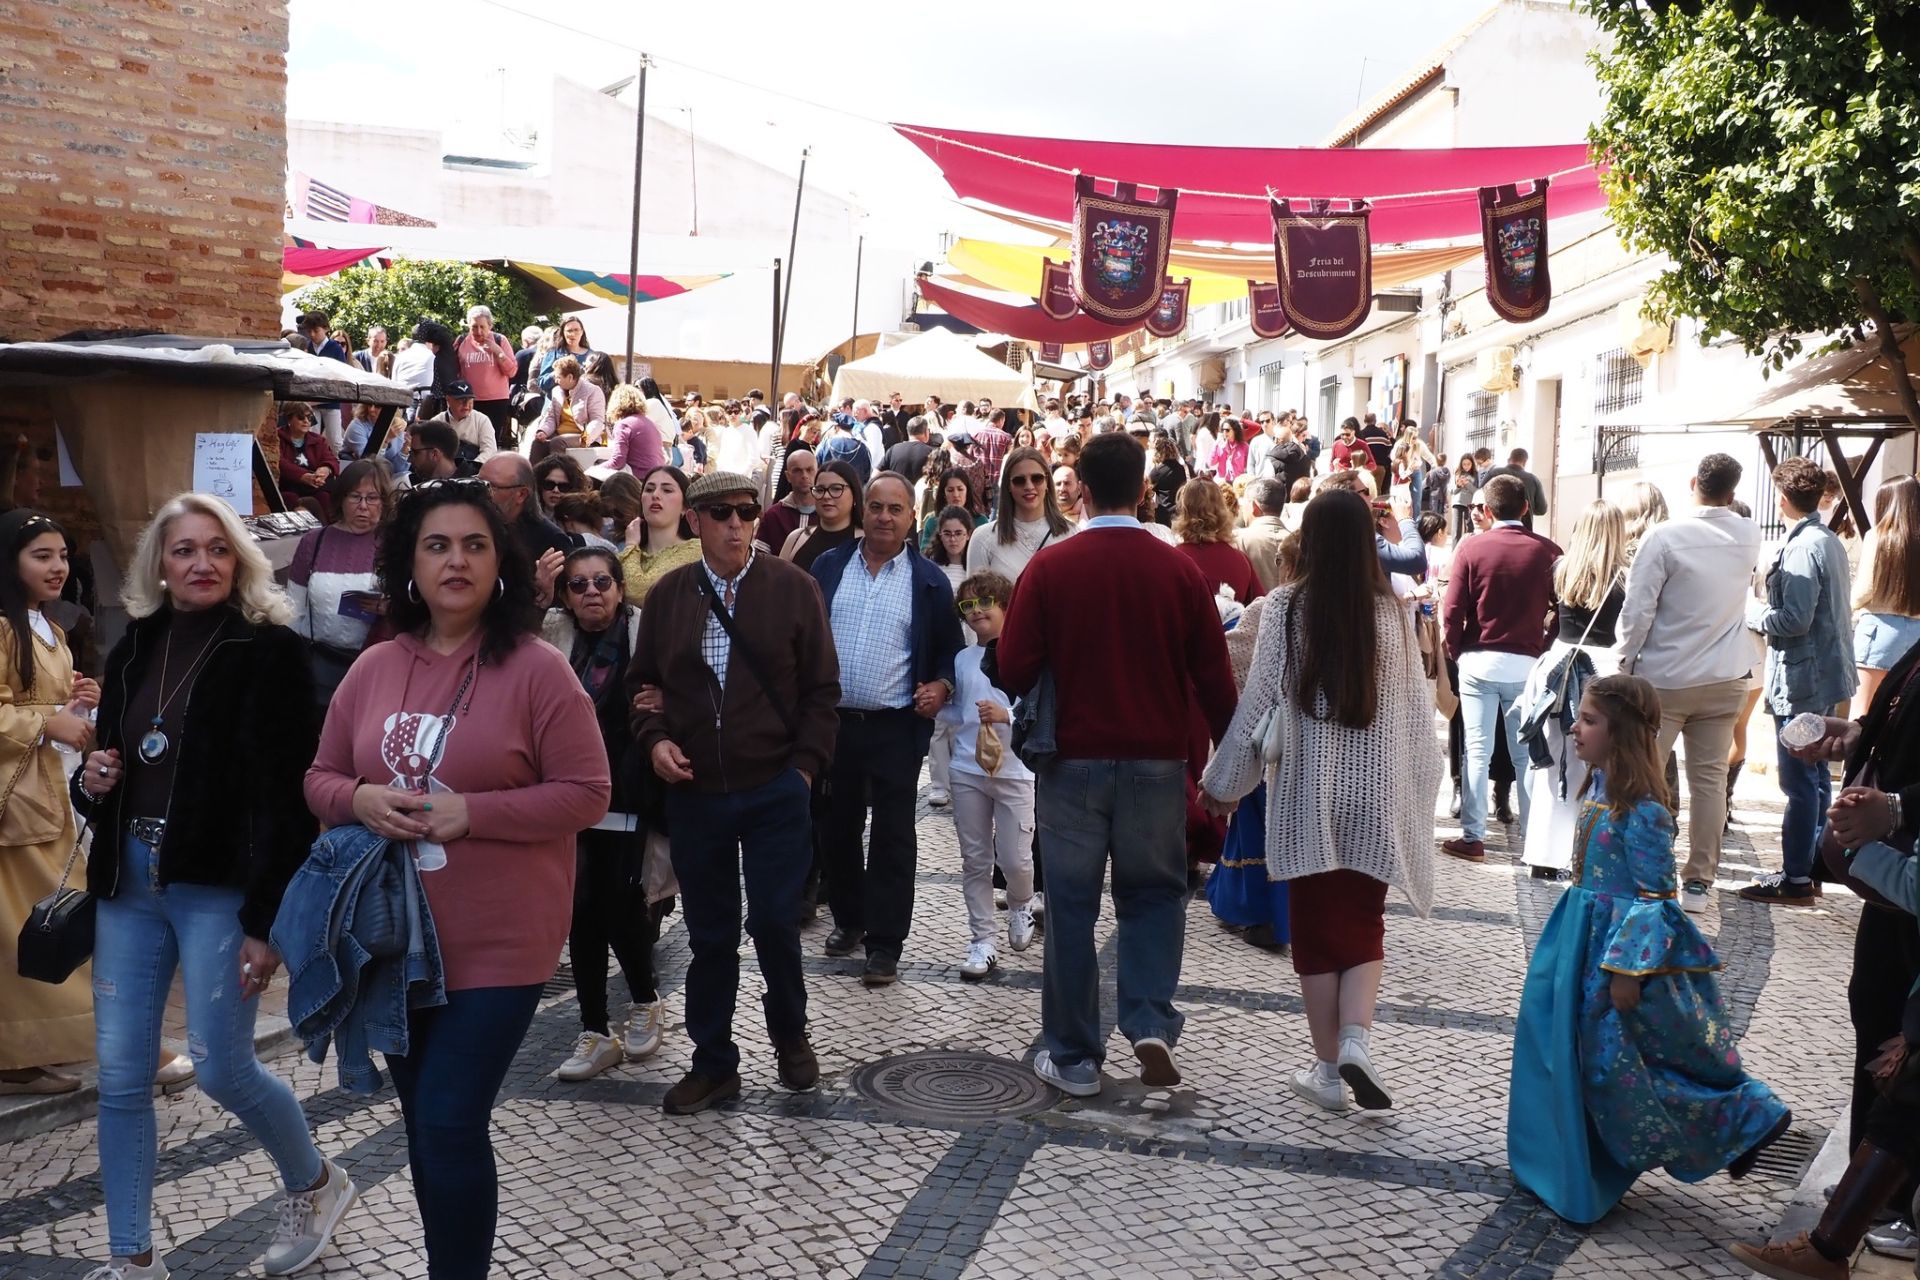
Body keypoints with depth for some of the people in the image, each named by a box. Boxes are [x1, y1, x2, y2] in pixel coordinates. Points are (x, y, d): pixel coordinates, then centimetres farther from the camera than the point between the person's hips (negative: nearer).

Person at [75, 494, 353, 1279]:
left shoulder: (270, 651, -8)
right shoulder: (135, 649, 11)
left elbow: (286, 796, -13)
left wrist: (266, 918, -17)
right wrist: (91, 785, -3)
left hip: (220, 886, -6)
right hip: (130, 881, 6)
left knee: (223, 1071, -3)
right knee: (120, 1078, 6)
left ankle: (316, 1185, 25)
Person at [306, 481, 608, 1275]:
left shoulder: (536, 668, -11)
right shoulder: (374, 667, 4)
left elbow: (586, 793, -12)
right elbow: (320, 778, 11)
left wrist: (471, 812, -21)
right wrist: (359, 801, -11)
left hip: (497, 944, -5)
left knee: (451, 1127, -6)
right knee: (423, 1125, 18)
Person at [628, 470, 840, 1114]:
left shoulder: (793, 588, -2)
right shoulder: (667, 595, 5)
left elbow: (821, 687, 0)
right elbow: (642, 680, 12)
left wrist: (805, 764, -7)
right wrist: (654, 738, -5)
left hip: (775, 789, -2)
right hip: (693, 791, 2)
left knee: (775, 921, 0)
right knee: (709, 932, 10)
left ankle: (790, 1034, 28)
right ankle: (713, 1062, 24)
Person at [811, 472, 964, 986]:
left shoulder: (929, 581, 1)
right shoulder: (828, 567, 6)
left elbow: (951, 648, 7)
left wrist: (941, 686, -10)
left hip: (896, 728, -2)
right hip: (831, 720, 3)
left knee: (892, 838, 1)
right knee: (836, 828, 14)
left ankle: (884, 944, 7)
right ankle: (848, 919, 33)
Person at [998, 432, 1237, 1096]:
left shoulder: (1050, 567, -8)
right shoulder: (1179, 570, -4)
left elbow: (1014, 668, -9)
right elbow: (1214, 675, -2)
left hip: (1072, 759, -1)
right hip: (1157, 760, 1)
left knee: (1071, 904, 9)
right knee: (1153, 893, 18)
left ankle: (1073, 1057, 16)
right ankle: (1152, 1024, 2)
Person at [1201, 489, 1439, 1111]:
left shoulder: (1286, 607, -9)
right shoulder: (1392, 610, -4)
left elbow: (1258, 702, -6)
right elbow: (1417, 711, 1)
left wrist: (1223, 781, 5)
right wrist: (1419, 789, 14)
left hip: (1307, 793, -1)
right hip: (1376, 793, 2)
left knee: (1316, 927, 10)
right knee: (1365, 925, 15)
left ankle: (1328, 1069, 15)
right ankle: (1355, 1040, -4)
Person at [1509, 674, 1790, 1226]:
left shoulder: (1641, 810, -22)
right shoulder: (1598, 789, 4)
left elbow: (1653, 898, -21)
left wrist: (1628, 969, -22)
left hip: (1622, 945, -9)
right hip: (1585, 940, 9)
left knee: (1617, 1063, 0)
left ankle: (1745, 1118, 16)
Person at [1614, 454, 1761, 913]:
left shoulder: (1664, 537, -15)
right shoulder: (1749, 538, 2)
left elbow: (1638, 610, -14)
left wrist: (1625, 664, -2)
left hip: (1664, 679, -4)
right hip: (1725, 680, 4)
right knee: (1709, 779, 8)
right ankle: (1698, 883, 12)